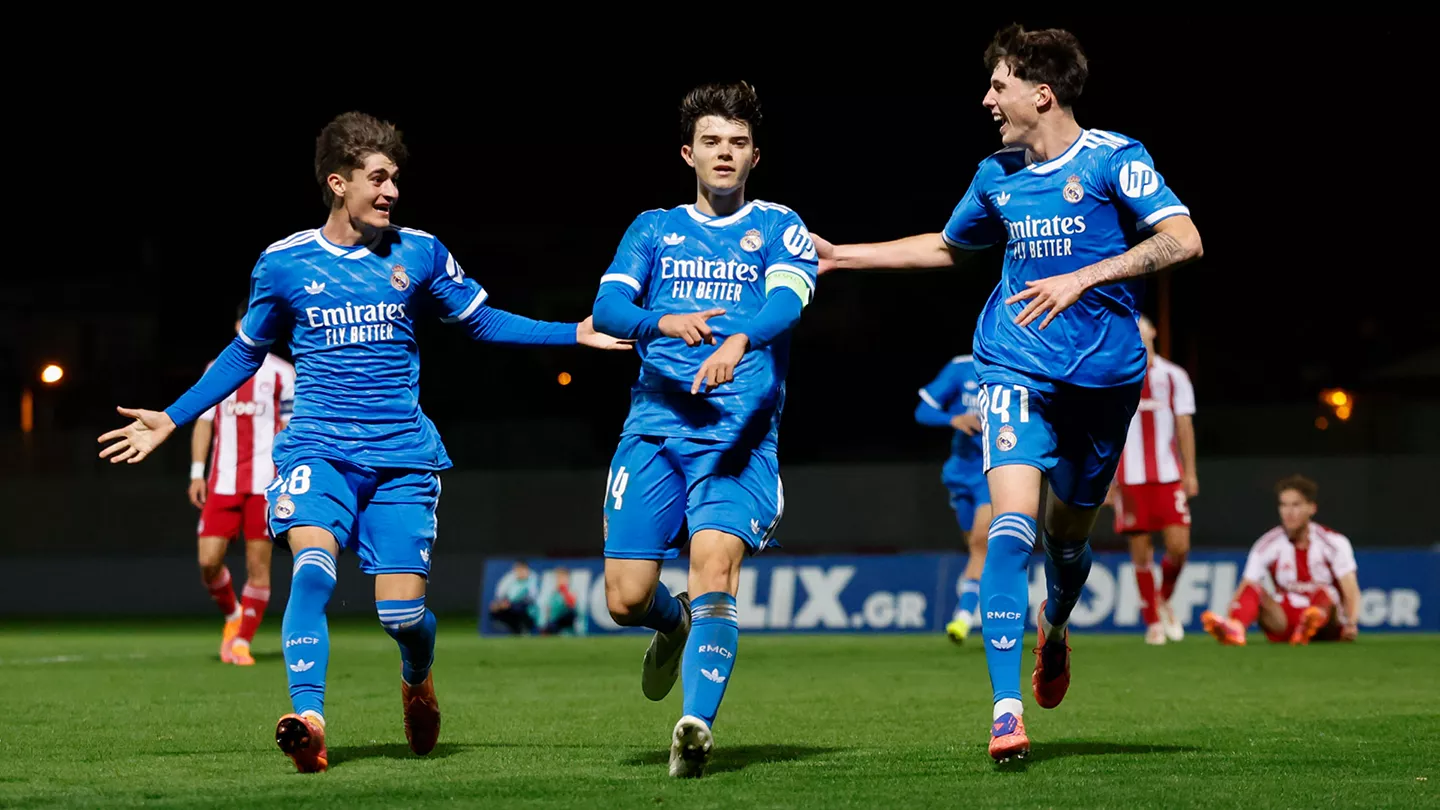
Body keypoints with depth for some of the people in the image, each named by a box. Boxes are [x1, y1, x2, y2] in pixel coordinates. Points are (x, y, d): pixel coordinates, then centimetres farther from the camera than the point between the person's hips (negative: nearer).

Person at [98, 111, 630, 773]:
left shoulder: (419, 254, 5)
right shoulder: (283, 264, 3)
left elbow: (481, 321, 17)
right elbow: (246, 352, 17)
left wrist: (576, 334, 8)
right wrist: (171, 420, 13)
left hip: (402, 454, 1)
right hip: (317, 449, -1)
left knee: (401, 610, -5)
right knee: (313, 565, -28)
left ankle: (417, 680, 31)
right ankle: (309, 720, -32)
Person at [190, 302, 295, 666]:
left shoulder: (282, 373, 6)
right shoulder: (216, 370, 13)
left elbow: (290, 428, 3)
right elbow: (203, 422, 13)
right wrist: (197, 472, 4)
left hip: (265, 483, -2)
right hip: (222, 482, 2)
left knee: (258, 564, -5)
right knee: (209, 561, -6)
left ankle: (242, 641, 4)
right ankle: (232, 615, 22)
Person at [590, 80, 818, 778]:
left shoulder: (778, 228, 10)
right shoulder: (654, 229, 17)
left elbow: (786, 302, -10)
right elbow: (608, 307, 2)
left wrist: (738, 340, -32)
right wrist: (662, 322, -20)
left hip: (740, 431, -2)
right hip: (654, 425, 2)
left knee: (716, 563, -26)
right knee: (626, 600, -3)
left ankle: (697, 726, -32)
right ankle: (676, 624, 33)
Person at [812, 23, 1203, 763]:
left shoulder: (1113, 160, -7)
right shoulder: (997, 175, 9)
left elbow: (1183, 240, -18)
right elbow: (948, 247, 28)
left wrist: (1081, 279, -24)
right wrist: (840, 256, 27)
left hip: (1103, 373, -2)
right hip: (1017, 368, 2)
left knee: (1069, 529, 14)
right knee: (1012, 522, -18)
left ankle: (1054, 628, 51)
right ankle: (1006, 709, -23)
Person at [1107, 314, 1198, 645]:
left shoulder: (1174, 377, 8)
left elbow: (1184, 427, 8)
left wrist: (1190, 472, 2)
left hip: (1169, 476, 1)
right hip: (1129, 478, -1)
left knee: (1178, 546, -9)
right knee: (1140, 551, -1)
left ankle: (1165, 602, 18)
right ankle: (1153, 621, 10)